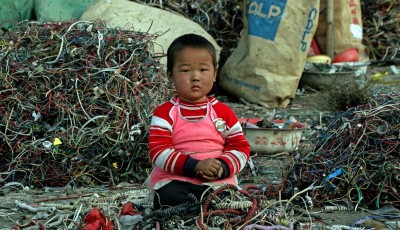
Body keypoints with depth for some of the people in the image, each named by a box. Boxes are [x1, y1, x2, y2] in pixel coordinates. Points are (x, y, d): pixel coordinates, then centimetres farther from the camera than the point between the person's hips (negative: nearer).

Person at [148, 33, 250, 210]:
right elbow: (158, 151, -8)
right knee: (170, 199, -35)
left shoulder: (223, 112, 11)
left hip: (217, 181, 2)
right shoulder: (165, 113, 3)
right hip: (174, 179, -2)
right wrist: (195, 165, -20)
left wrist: (222, 167, -13)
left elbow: (241, 148, 10)